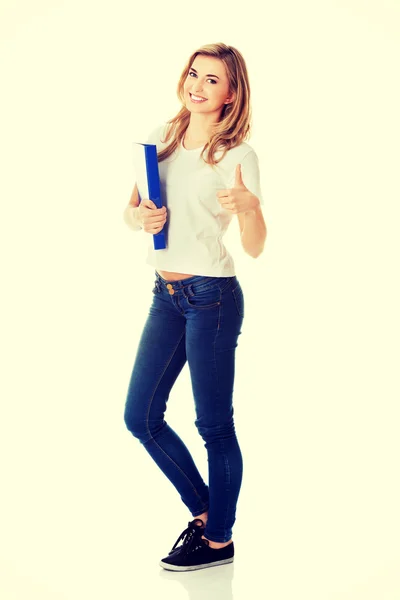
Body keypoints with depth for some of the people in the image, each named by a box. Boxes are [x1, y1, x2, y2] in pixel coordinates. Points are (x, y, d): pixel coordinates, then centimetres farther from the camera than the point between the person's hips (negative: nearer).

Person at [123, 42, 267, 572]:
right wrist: (140, 216, -9)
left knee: (214, 425, 2)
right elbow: (130, 210, 14)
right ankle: (204, 511, 29)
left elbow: (254, 247, -11)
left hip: (212, 296, -7)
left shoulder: (238, 156, -7)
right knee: (140, 417, 10)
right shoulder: (162, 139, 9)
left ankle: (219, 540, 19)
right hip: (166, 294, 7)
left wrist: (249, 205, -31)